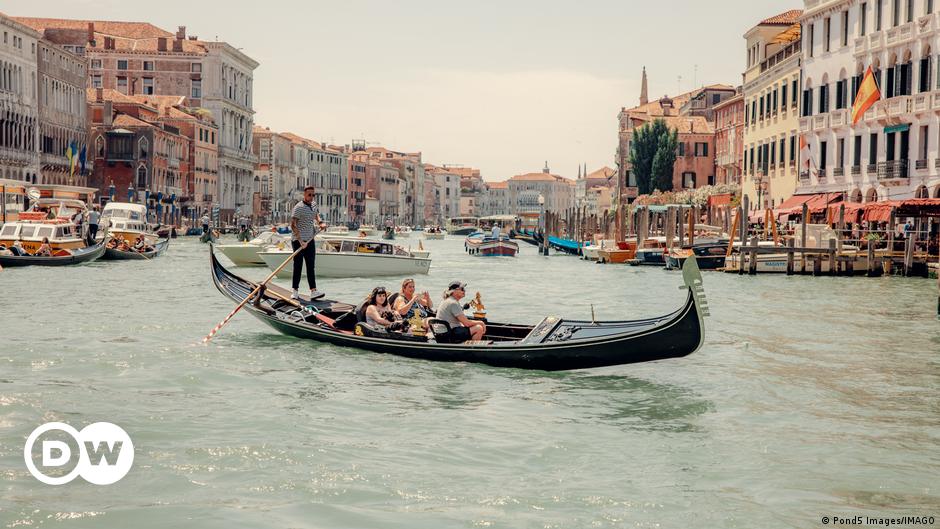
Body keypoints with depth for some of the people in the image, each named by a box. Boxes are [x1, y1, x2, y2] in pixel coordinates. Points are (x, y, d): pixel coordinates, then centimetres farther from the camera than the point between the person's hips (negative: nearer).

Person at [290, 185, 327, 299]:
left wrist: (321, 223, -6)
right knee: (298, 266, -3)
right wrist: (300, 241, -25)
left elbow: (316, 215, 19)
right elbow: (293, 225, -18)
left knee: (311, 266, 3)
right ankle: (294, 292, 3)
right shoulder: (299, 207, -14)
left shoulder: (314, 205, 10)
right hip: (298, 240, -7)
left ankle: (313, 291, 2)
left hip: (310, 240, 7)